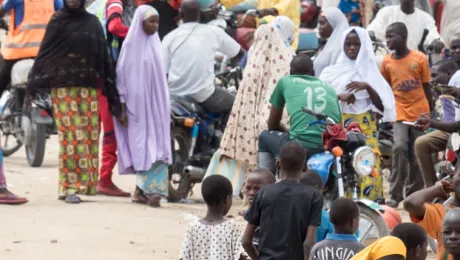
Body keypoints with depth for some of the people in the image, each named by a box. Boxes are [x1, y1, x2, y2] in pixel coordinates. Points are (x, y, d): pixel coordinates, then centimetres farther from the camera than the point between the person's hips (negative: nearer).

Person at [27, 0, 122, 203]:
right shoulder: (57, 21, 3)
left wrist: (111, 91, 6)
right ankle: (69, 186, -7)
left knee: (88, 134, 1)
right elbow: (45, 52, -2)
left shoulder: (93, 23, 11)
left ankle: (85, 181, 11)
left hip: (88, 88, 3)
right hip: (63, 87, -3)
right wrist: (33, 84, -10)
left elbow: (103, 56, 10)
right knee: (69, 135, -8)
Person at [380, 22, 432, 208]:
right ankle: (395, 195, -14)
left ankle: (414, 194, 17)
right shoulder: (387, 62, 1)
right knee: (399, 148, -19)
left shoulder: (420, 58, -2)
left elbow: (426, 87, 4)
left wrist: (432, 112, 6)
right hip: (400, 113, 0)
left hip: (420, 112, 0)